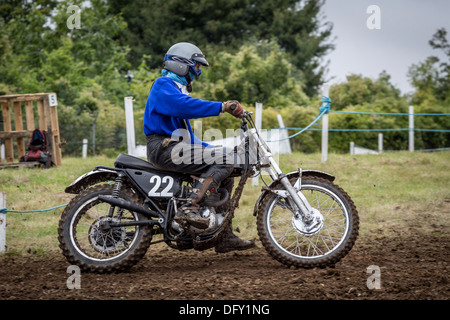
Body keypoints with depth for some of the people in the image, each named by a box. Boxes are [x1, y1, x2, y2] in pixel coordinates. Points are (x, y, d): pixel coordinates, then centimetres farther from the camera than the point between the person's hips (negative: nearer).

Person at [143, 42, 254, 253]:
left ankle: (224, 236, 12)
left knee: (225, 176, 12)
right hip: (164, 147, -11)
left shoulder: (178, 89, 28)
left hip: (176, 147, 11)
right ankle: (189, 208, -32)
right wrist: (222, 107, -29)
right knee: (223, 161, -22)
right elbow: (186, 106, -26)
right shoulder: (164, 85, -6)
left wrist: (208, 149, 22)